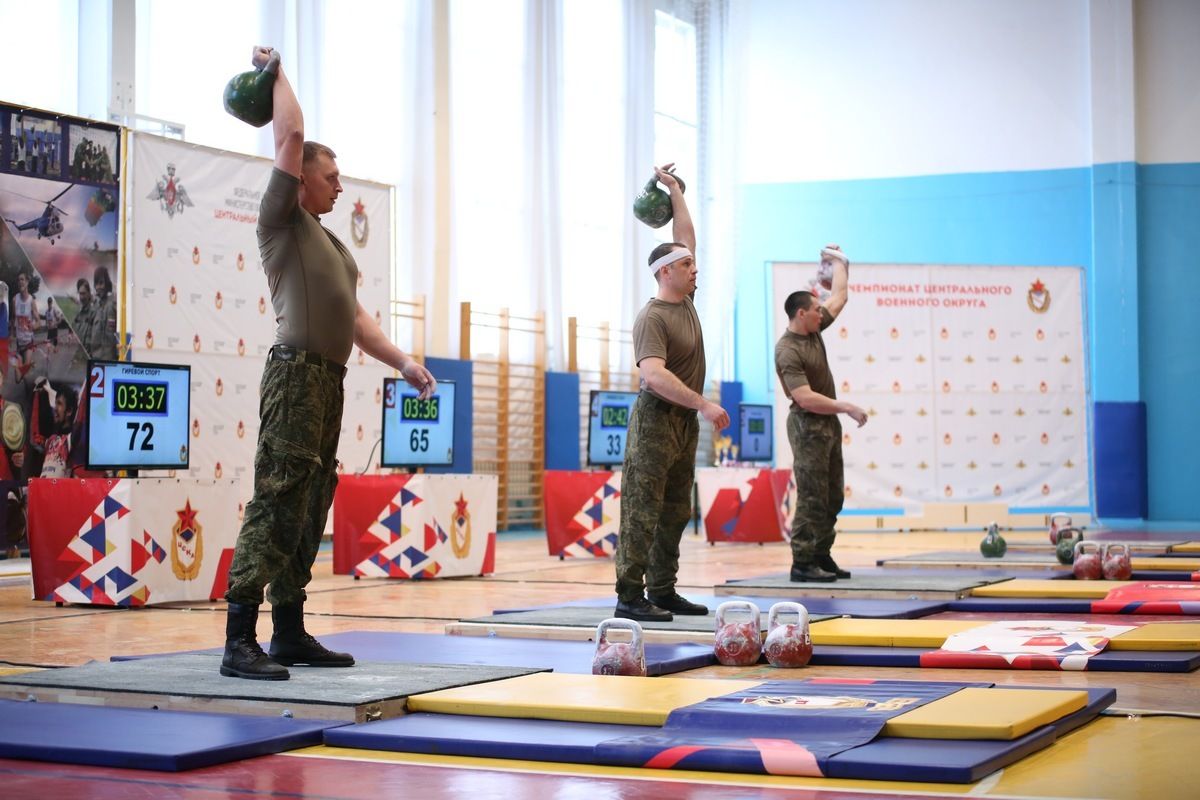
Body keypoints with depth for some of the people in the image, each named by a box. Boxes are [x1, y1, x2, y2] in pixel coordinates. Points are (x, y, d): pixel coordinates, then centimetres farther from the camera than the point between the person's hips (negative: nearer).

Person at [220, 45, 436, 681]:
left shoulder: (330, 244, 25)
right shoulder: (282, 222, 0)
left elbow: (355, 317, 24)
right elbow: (290, 135, -7)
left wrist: (402, 362, 16)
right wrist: (275, 73, 3)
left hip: (329, 381, 9)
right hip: (296, 373, -9)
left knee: (308, 514, 10)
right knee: (276, 504, -15)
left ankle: (289, 634, 15)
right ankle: (239, 641, -17)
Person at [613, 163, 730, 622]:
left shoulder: (686, 301, 10)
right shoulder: (652, 318, -15)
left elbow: (686, 236, 19)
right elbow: (655, 376, -28)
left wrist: (674, 190, 18)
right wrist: (704, 404, -30)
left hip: (686, 422, 9)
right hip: (656, 420, -9)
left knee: (674, 513, 11)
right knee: (643, 511, -8)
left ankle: (663, 592, 16)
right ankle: (630, 597, -8)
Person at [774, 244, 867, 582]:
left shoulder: (814, 330, 7)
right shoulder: (787, 351, -19)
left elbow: (839, 296, 22)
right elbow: (806, 398, -26)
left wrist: (839, 262, 26)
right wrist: (848, 407, -23)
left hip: (829, 423, 9)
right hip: (808, 426, -9)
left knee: (832, 499, 10)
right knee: (812, 498, -10)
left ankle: (821, 556, 16)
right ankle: (802, 563, -8)